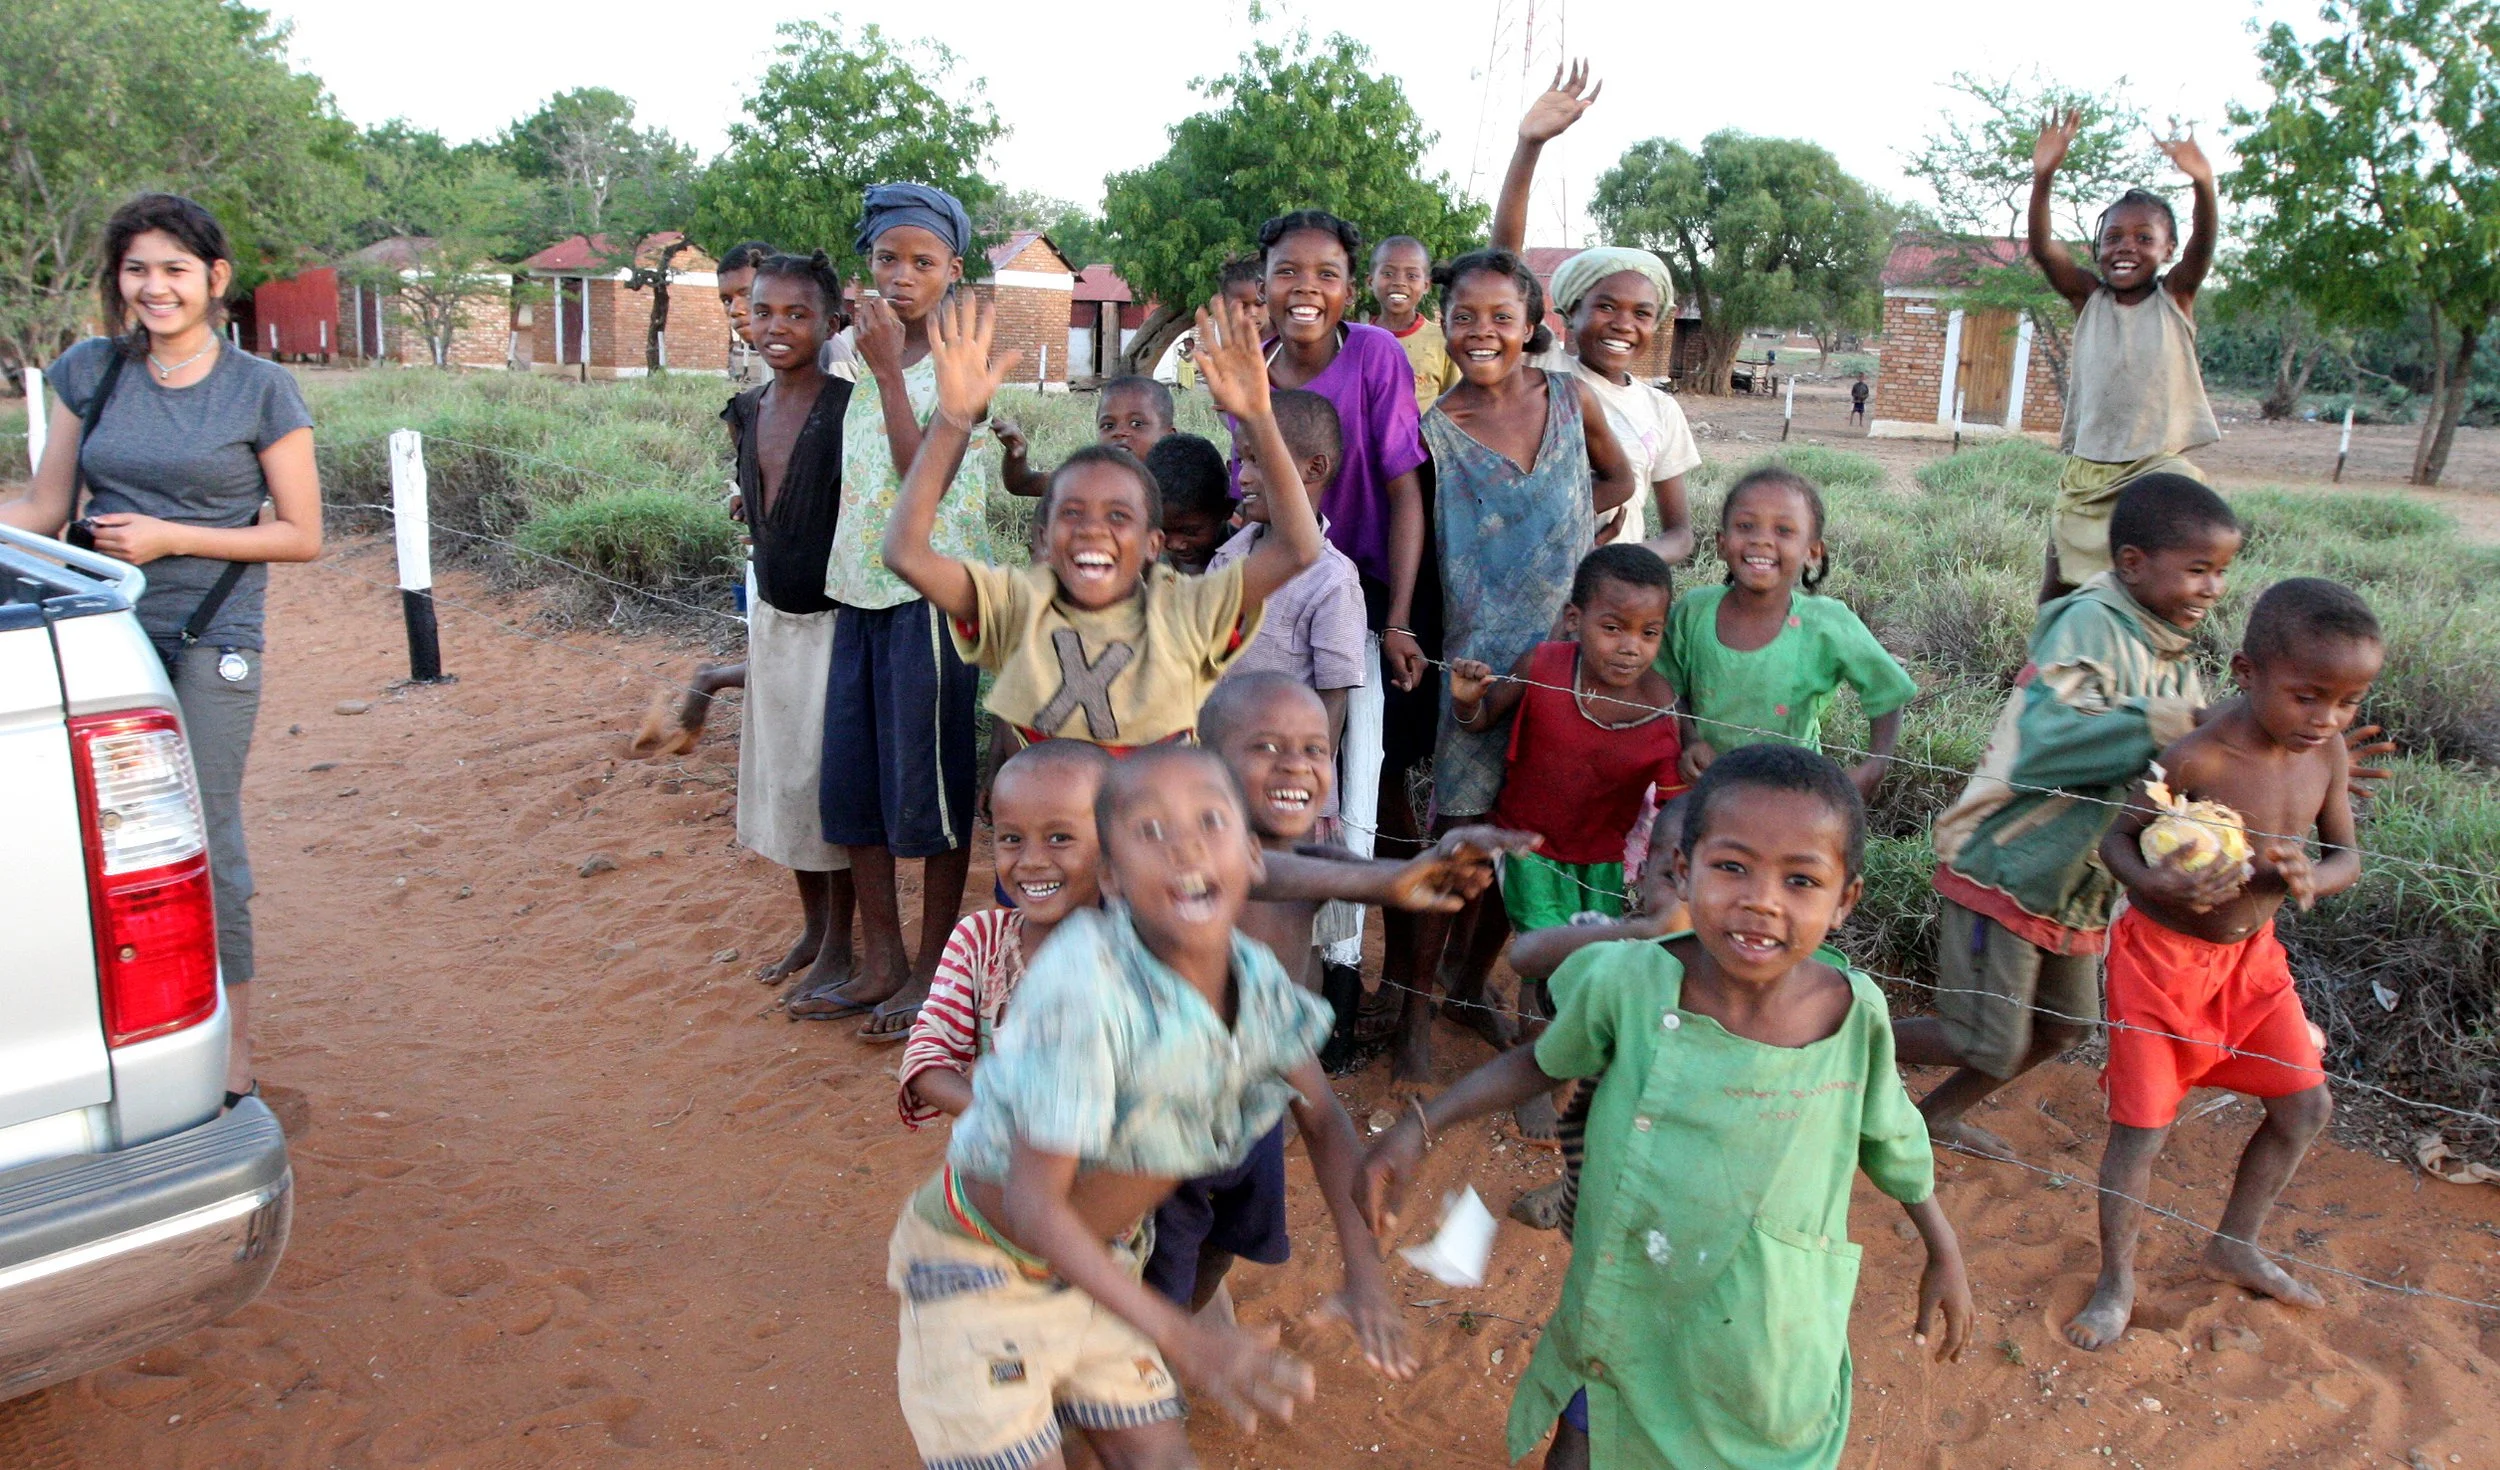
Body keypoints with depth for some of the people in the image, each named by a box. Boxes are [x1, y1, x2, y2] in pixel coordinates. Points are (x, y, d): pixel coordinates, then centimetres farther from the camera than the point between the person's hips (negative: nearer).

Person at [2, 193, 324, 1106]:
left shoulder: (260, 391, -2)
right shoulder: (91, 373, 8)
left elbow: (301, 536, -3)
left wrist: (169, 537, -11)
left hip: (209, 647, -4)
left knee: (203, 841, -2)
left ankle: (233, 1059, 9)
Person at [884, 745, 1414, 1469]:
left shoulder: (1257, 977, -15)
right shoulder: (1084, 981, -34)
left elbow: (1323, 1121, 2)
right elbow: (1033, 1201, -32)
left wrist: (1364, 1268, -8)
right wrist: (1178, 1334, -39)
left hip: (1102, 1255, 6)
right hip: (982, 1263, -6)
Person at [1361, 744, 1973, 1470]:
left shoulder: (1855, 1013, -18)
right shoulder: (1626, 982, -23)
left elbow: (1887, 1135, 3)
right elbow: (1542, 1062, -3)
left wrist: (1943, 1252, 14)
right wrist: (1421, 1126, -10)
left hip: (1769, 1338, 1)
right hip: (1626, 1314, 0)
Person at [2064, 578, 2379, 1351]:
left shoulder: (2327, 753, -8)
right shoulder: (2196, 759, -27)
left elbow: (2347, 856, 2)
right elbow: (2119, 835, -16)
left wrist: (2312, 877, -21)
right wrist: (2153, 882, -38)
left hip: (2251, 953, 7)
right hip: (2164, 956, -7)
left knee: (2305, 1106, 15)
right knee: (2140, 1128, -1)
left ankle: (2236, 1248, 37)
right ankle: (2117, 1280, 21)